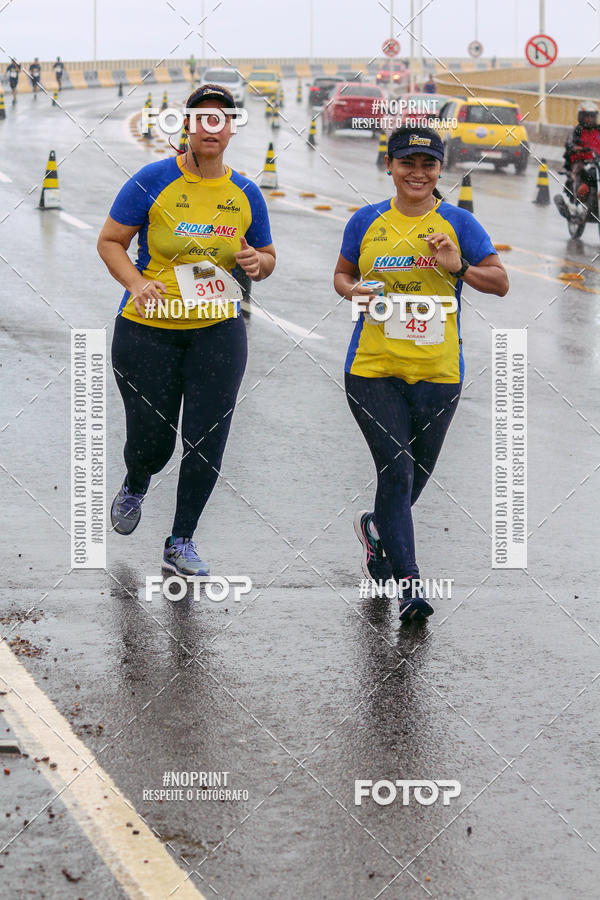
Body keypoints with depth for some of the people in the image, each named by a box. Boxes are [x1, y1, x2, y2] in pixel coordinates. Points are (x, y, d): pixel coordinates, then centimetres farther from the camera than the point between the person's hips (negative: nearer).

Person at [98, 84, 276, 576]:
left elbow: (267, 257, 16)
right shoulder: (154, 180, -7)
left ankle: (181, 542, 17)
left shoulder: (246, 194, 4)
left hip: (217, 331, 3)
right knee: (152, 441, 3)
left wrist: (257, 263, -8)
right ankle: (134, 487, 42)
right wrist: (138, 284, -20)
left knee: (207, 443, -1)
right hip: (148, 329, -2)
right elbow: (110, 242, -3)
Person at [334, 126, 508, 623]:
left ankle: (377, 528, 44)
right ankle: (408, 583, -9)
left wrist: (457, 267, -16)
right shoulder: (367, 222, 5)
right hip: (374, 367, -1)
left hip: (437, 371, 1)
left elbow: (501, 283, 2)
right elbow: (342, 274, 17)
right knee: (396, 469, -12)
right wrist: (356, 291, -6)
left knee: (417, 474, 11)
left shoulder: (458, 223, 2)